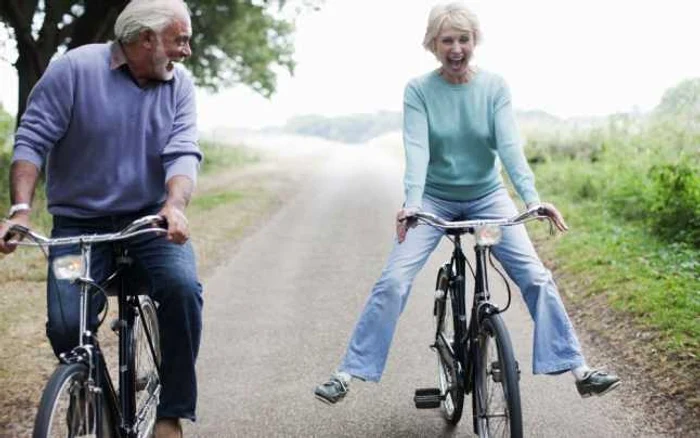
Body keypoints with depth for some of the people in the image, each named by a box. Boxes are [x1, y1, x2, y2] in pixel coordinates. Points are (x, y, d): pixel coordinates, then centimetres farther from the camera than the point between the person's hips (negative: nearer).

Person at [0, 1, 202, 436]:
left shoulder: (179, 85, 1)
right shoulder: (75, 68, -8)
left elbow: (184, 152, -9)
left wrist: (175, 205, -30)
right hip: (79, 223, -1)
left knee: (183, 287, -26)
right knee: (66, 324, -18)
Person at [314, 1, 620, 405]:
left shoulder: (494, 86, -7)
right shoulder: (419, 90, -9)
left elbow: (510, 145, -17)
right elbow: (417, 149, -21)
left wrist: (532, 197, -32)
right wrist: (412, 201, -38)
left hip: (487, 197, 1)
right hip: (435, 200, -1)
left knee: (536, 276, -10)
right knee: (393, 281, -15)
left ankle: (578, 368, -3)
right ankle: (349, 373, -8)